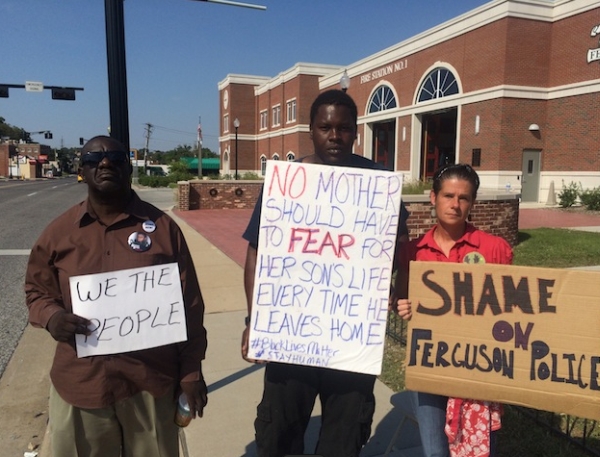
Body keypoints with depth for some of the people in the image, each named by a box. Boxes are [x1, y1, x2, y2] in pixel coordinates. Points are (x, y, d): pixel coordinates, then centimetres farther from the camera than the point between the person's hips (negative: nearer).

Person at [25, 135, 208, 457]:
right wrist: (51, 316, -12)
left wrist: (191, 370, -1)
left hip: (152, 380, -1)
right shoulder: (58, 232, 0)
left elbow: (188, 303, -2)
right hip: (79, 383, 1)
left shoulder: (161, 226, -4)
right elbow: (36, 290, 12)